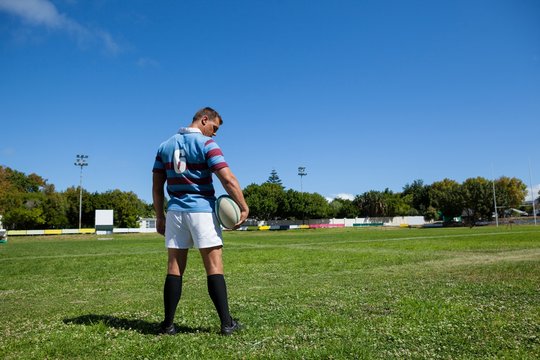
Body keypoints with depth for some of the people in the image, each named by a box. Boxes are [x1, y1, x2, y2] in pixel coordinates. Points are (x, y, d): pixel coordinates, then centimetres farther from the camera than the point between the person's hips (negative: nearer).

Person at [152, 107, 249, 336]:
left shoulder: (165, 146, 12)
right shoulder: (206, 144, -6)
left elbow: (157, 186, 11)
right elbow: (228, 180, -16)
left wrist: (160, 216, 15)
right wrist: (244, 208, -11)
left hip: (175, 211, 5)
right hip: (202, 210, -5)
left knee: (174, 268, 8)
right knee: (214, 267, -1)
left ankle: (168, 324, 12)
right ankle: (226, 323, 1)